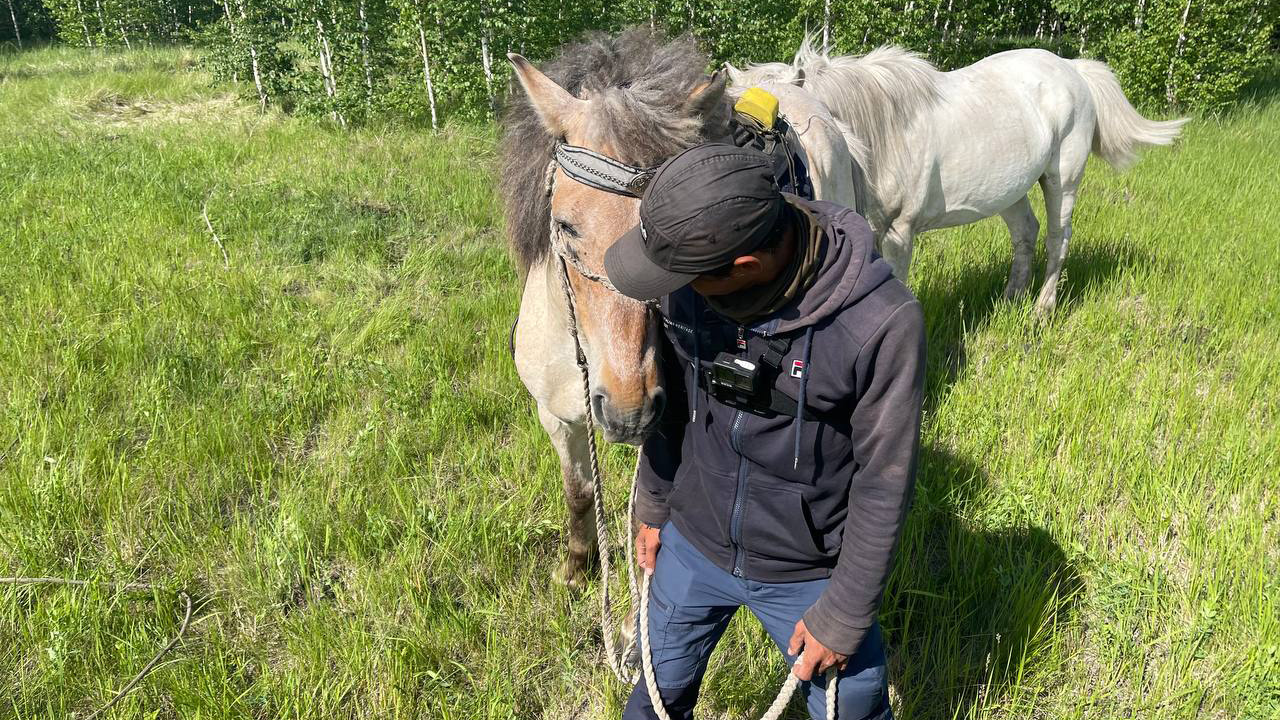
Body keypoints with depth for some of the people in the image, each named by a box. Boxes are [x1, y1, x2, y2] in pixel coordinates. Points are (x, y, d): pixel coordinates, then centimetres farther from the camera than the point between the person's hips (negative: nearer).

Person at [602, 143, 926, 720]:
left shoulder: (883, 323, -30)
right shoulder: (689, 278, -17)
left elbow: (884, 483, -19)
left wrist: (844, 616, -10)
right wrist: (653, 503, 12)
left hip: (808, 573, -3)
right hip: (691, 546, 4)